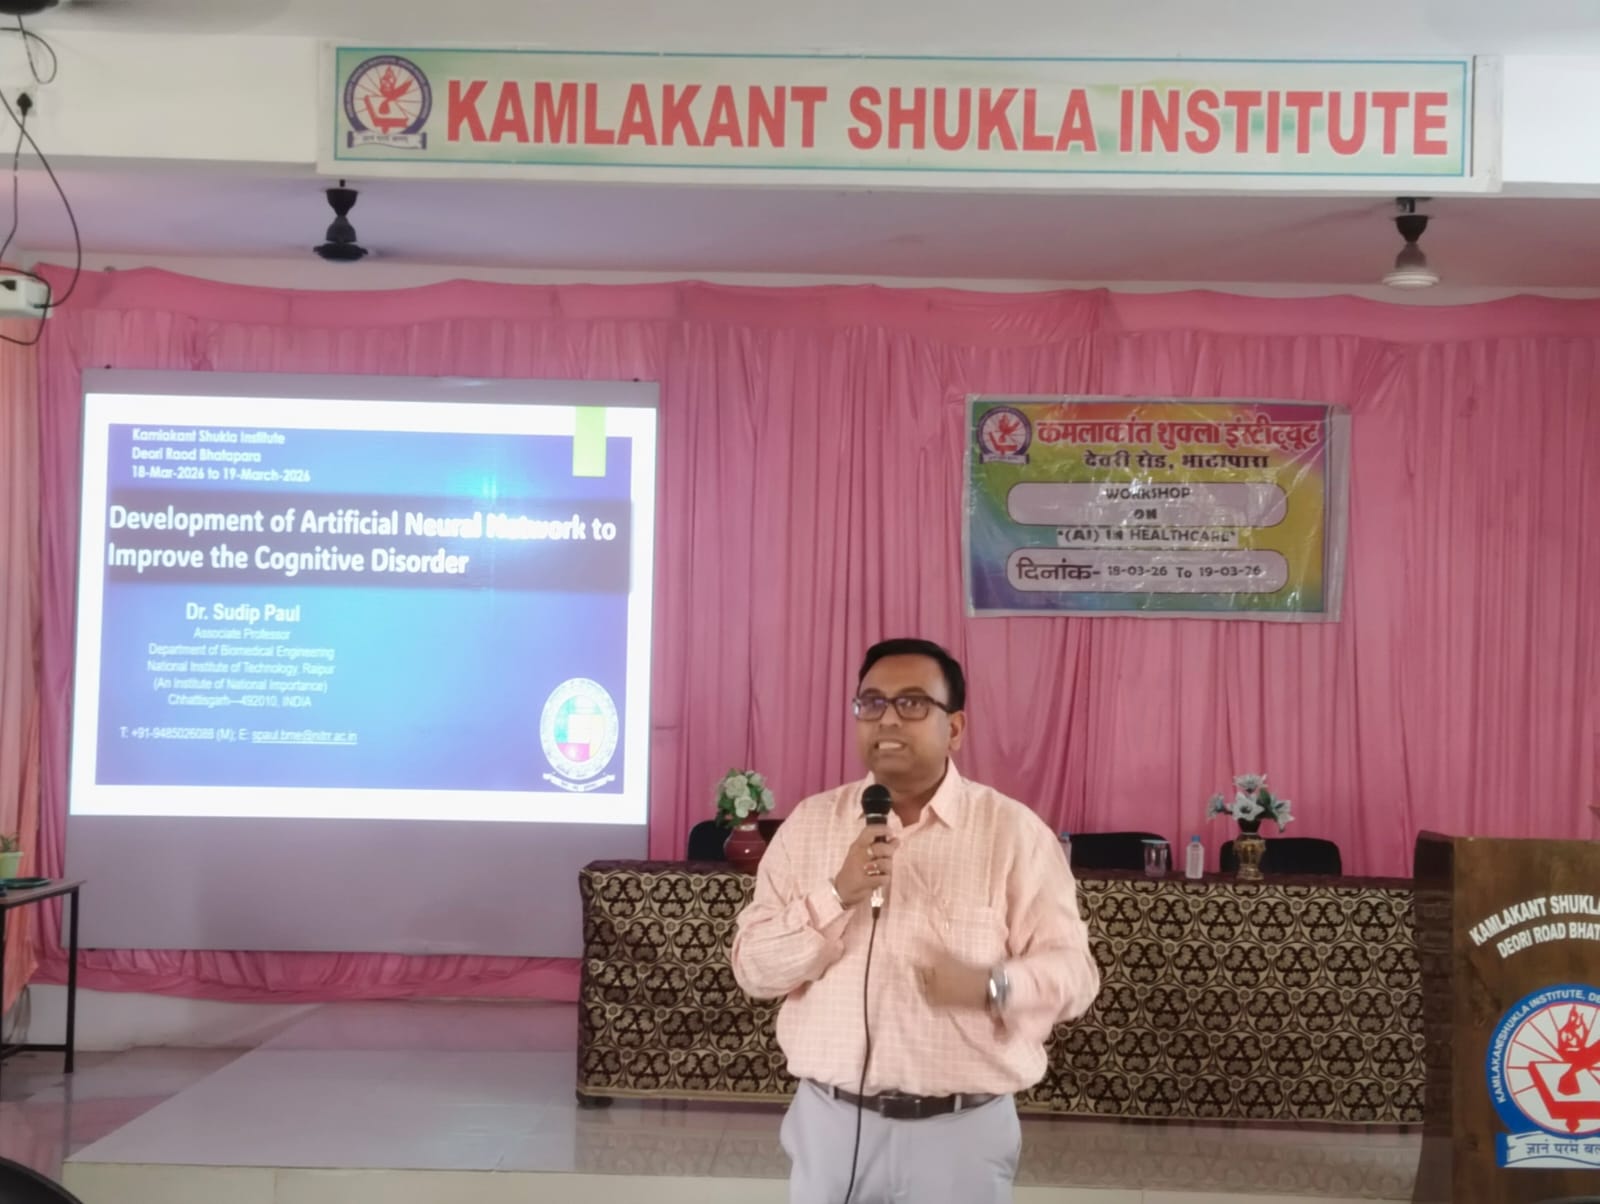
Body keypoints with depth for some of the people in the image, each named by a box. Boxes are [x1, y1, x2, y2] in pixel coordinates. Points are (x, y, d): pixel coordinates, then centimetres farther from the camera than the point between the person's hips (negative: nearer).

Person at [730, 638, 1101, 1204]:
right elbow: (754, 968, -2)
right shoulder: (810, 823, 2)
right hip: (831, 1121, 2)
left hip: (964, 1129, -2)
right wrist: (838, 895, -17)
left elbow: (1074, 970, -5)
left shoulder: (1015, 831, -4)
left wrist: (992, 986, -25)